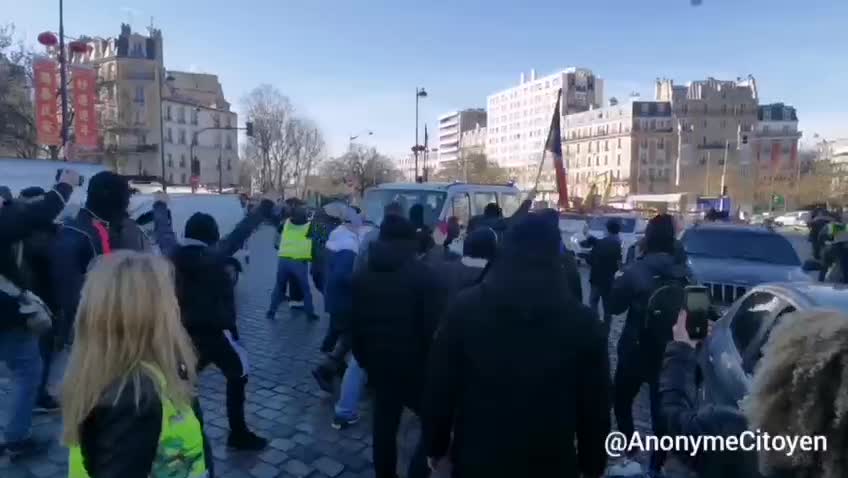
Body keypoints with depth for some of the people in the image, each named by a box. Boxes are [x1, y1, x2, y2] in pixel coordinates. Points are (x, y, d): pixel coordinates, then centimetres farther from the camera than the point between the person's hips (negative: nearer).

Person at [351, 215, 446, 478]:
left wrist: (364, 358, 18)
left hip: (379, 364, 6)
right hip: (416, 366, -5)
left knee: (384, 425, 16)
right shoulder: (424, 275, -13)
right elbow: (434, 328, -16)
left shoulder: (363, 275, 5)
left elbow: (355, 324, 9)